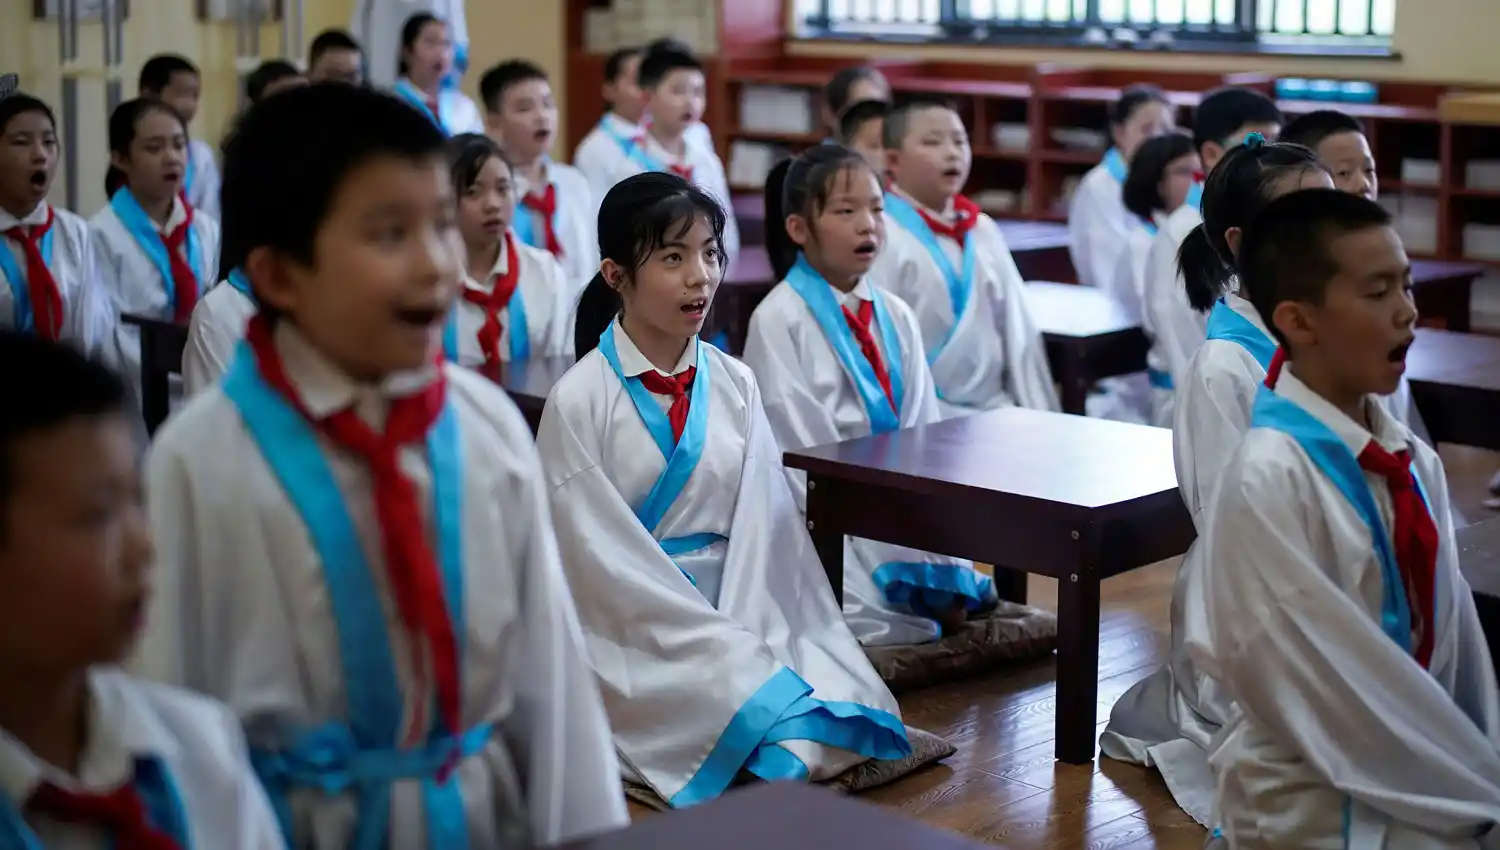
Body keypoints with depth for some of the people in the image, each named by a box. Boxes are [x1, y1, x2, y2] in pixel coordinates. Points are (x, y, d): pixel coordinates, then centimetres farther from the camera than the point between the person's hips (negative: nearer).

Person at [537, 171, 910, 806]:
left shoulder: (735, 386, 6)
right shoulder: (579, 402, -8)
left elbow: (762, 528, 1)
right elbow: (605, 557, -12)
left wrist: (741, 633, -16)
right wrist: (727, 649, -17)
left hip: (736, 617, 5)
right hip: (631, 635, -4)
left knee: (847, 703, -20)